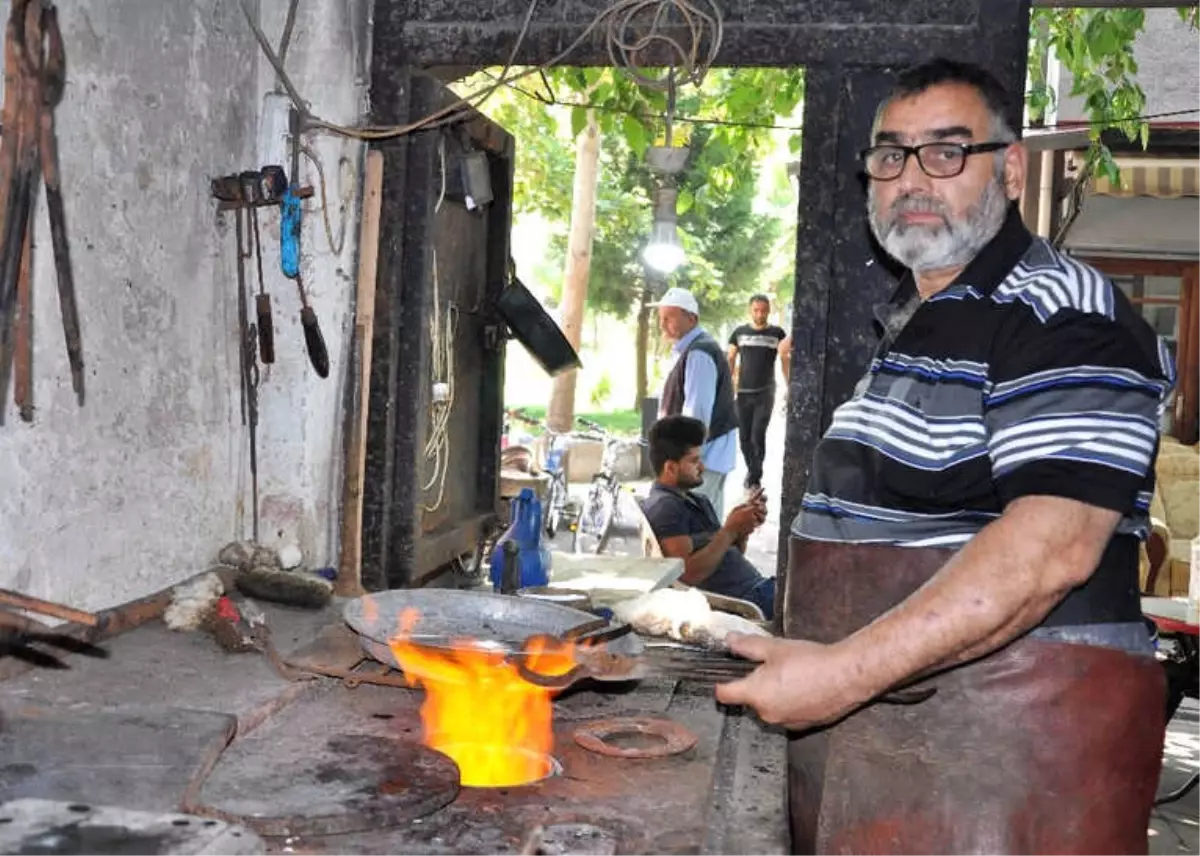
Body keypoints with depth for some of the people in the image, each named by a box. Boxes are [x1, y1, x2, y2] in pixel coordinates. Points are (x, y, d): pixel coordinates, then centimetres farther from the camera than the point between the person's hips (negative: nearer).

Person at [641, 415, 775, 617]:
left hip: (757, 587, 9)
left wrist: (743, 527, 0)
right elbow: (689, 573, -21)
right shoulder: (664, 507, -12)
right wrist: (730, 530, -14)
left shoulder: (698, 501, 17)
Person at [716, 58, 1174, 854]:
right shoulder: (910, 323, 16)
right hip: (877, 724, 8)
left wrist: (846, 671, -25)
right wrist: (808, 658, 17)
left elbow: (1049, 549, -25)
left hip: (1009, 733, -8)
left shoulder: (1062, 315, -13)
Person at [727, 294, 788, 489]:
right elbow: (730, 360, 9)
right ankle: (751, 470, 27)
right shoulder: (739, 332, 5)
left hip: (765, 392, -2)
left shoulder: (777, 333, 1)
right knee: (744, 436, 7)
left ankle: (755, 478, -1)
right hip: (743, 392, 2)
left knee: (758, 435, -10)